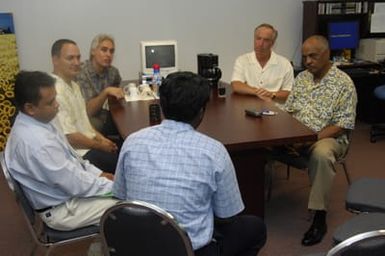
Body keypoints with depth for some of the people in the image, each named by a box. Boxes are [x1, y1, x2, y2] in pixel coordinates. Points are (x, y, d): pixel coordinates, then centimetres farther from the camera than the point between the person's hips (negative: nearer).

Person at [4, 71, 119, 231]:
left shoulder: (37, 121, -2)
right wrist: (116, 185, -15)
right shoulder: (36, 142, -32)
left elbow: (70, 157, 11)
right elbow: (77, 185, -26)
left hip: (68, 183, 9)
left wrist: (99, 174, 3)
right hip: (62, 209, -9)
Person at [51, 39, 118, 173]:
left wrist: (101, 138, 5)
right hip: (80, 153, -9)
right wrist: (100, 145, -10)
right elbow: (70, 137, -22)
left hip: (89, 142, 9)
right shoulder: (56, 92, -21)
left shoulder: (74, 86, 11)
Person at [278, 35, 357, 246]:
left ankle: (319, 219, -27)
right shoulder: (302, 77, 11)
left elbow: (343, 125, -13)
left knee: (321, 154, -39)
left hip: (328, 137, -5)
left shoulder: (343, 83, -8)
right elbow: (287, 111, 12)